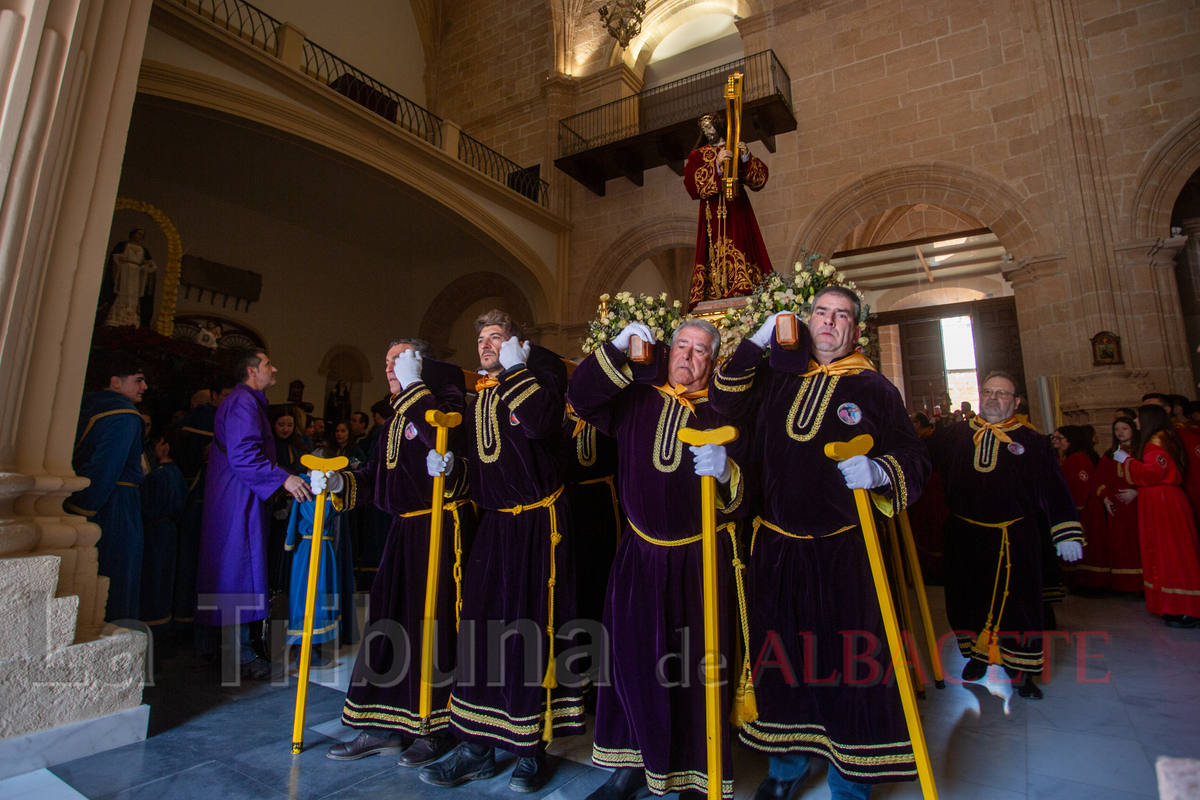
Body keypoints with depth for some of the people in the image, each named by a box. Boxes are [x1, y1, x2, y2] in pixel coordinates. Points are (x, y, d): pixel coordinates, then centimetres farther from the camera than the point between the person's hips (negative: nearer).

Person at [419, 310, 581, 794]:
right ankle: (478, 746, 24)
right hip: (494, 523, 7)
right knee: (480, 624, 8)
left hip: (538, 523, -6)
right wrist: (451, 461, 6)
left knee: (530, 628, -1)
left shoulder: (542, 367, -4)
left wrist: (515, 368, -15)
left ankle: (532, 749, 18)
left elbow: (538, 422, -24)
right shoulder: (480, 393, 16)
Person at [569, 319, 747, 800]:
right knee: (632, 655, 8)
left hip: (700, 559, -2)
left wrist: (724, 470, -26)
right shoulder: (637, 400, 6)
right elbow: (581, 396, -4)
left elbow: (744, 496, -4)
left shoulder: (722, 414, 0)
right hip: (641, 552, 2)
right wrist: (618, 349, -10)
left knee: (695, 663, 4)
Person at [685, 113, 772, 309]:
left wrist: (746, 158, -9)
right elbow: (692, 184, -2)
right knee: (715, 253, -13)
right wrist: (717, 166, -13)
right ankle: (716, 296, -19)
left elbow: (760, 178, 9)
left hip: (736, 208, 1)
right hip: (712, 213, -1)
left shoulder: (735, 149, 20)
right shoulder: (697, 156, 18)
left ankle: (743, 291, -17)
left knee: (740, 248, -13)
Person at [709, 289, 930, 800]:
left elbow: (914, 462, -1)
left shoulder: (873, 388, 1)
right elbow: (724, 402, 1)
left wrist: (879, 471, -24)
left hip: (843, 552, -2)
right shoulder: (777, 377, 9)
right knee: (781, 656, 14)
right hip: (775, 550, 3)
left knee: (850, 661, 4)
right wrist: (758, 341, 0)